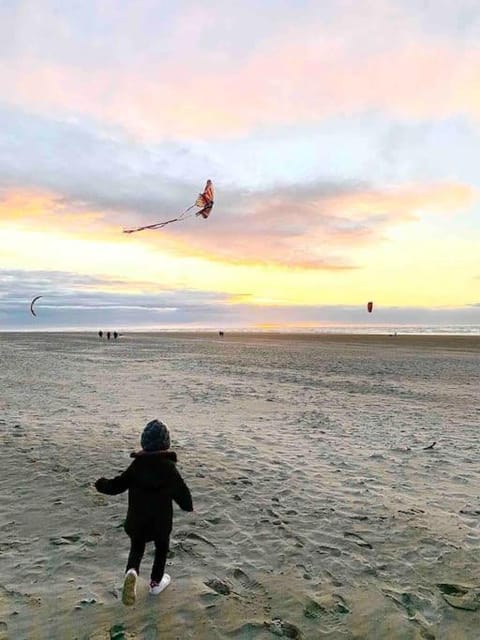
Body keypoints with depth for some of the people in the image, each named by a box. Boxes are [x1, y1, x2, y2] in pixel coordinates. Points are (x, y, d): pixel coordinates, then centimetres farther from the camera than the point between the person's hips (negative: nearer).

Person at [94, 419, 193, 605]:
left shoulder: (136, 465, -9)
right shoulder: (169, 468, -16)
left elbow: (115, 486, -3)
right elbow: (182, 492, -10)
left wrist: (101, 484, 18)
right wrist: (188, 505, 11)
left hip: (136, 520, 2)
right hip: (161, 521, -1)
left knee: (136, 548, 19)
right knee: (161, 549, 22)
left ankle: (132, 571, -9)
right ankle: (156, 582, 33)